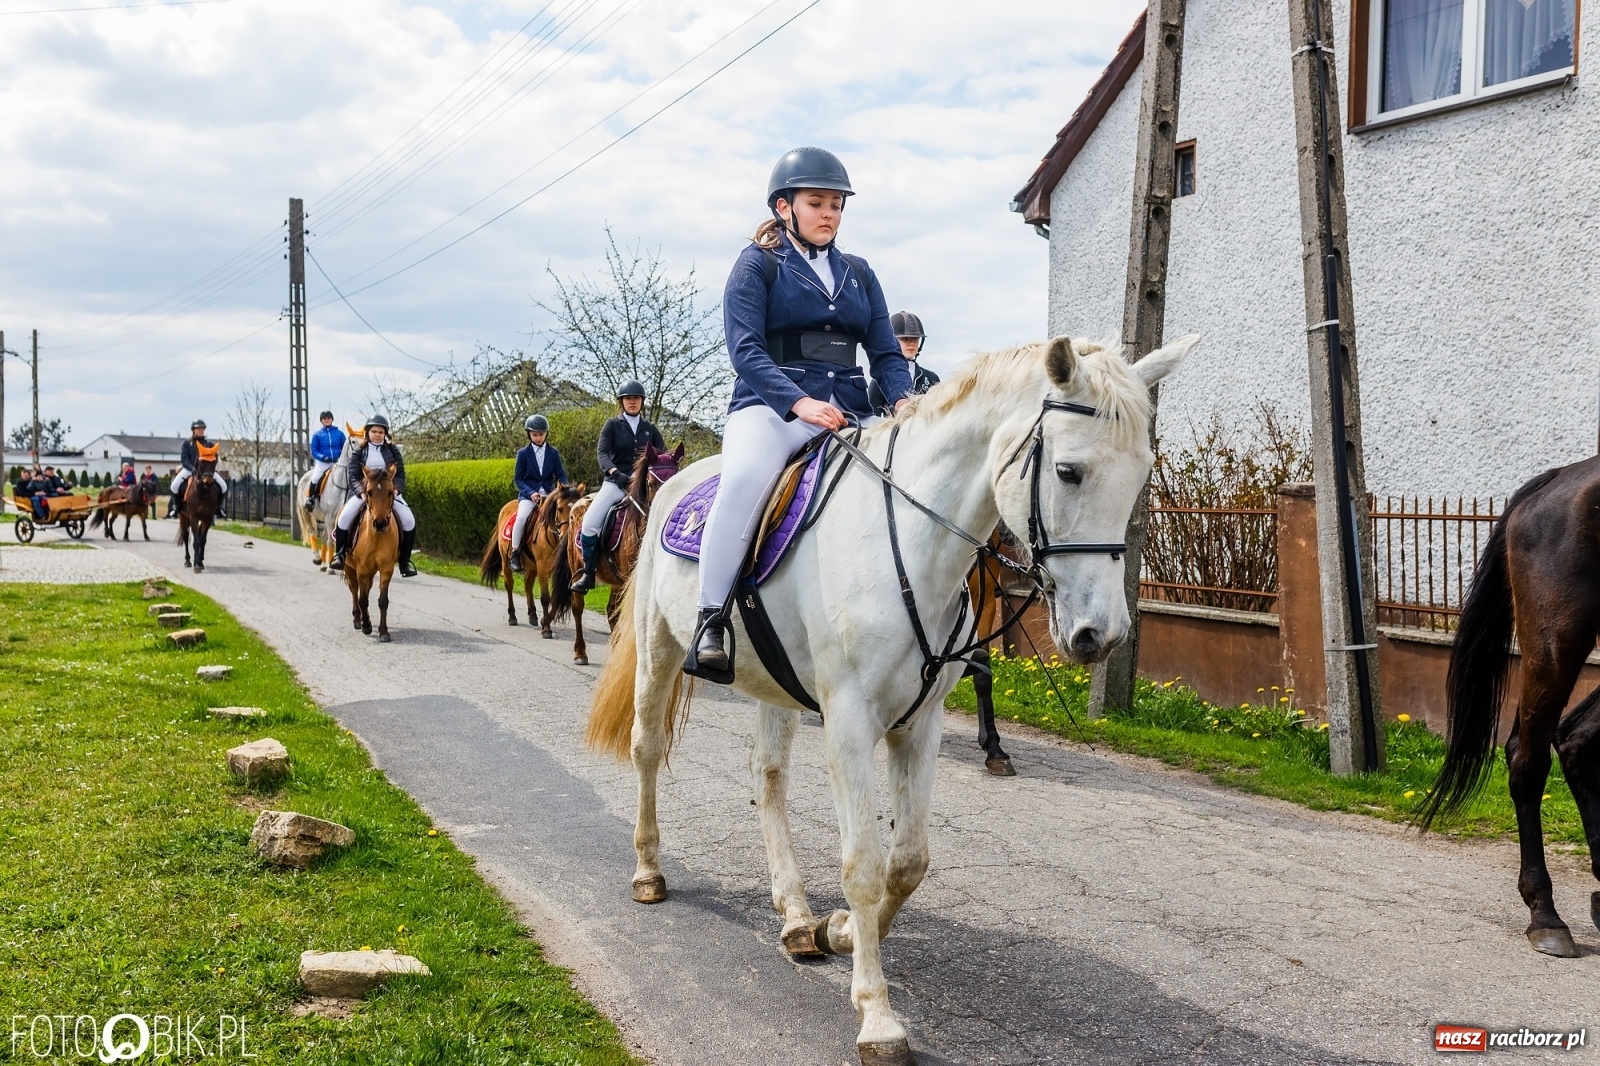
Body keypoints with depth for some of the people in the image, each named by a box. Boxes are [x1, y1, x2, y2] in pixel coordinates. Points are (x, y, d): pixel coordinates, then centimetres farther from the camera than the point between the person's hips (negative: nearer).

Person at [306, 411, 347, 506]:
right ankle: (310, 498, -8)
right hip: (322, 462, -1)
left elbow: (345, 449, 11)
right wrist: (323, 457, -15)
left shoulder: (339, 433, 8)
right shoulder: (317, 435, 6)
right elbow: (314, 451, 3)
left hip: (337, 462, 1)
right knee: (315, 479, -24)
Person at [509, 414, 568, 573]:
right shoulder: (523, 453, 4)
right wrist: (530, 493, -15)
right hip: (528, 494, -2)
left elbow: (561, 475, 8)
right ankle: (514, 553, -16)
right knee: (522, 517, -29)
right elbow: (518, 478, 2)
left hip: (549, 493, 2)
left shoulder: (553, 453, 8)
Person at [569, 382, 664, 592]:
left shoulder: (650, 429, 13)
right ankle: (588, 574, -5)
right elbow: (602, 452, -7)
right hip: (615, 482, -2)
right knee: (590, 523, -19)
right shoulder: (612, 425, 5)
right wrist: (614, 472, -27)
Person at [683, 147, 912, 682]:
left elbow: (886, 352, 15)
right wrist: (800, 403, -23)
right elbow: (746, 349, -7)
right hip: (773, 408, -5)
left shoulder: (859, 274, 21)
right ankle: (710, 622, -31)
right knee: (746, 477, -37)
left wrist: (902, 399, -8)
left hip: (849, 414, 5)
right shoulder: (758, 265, 7)